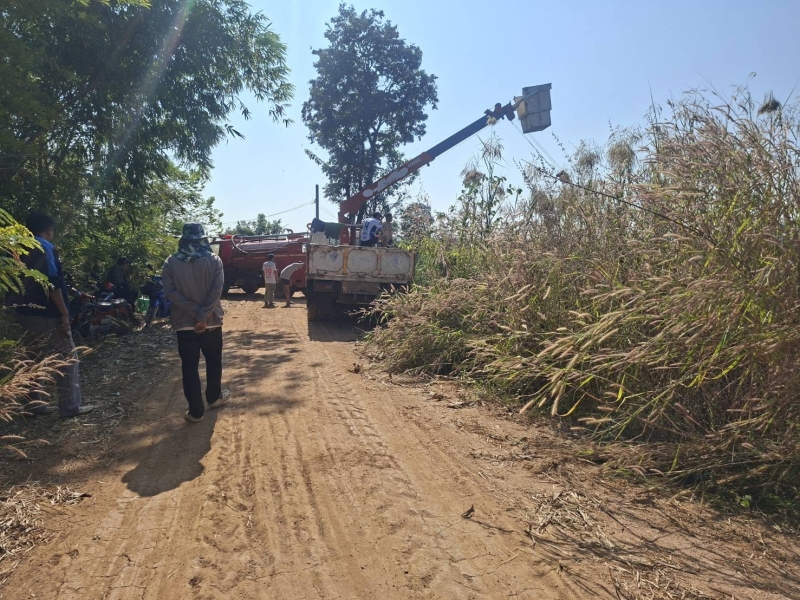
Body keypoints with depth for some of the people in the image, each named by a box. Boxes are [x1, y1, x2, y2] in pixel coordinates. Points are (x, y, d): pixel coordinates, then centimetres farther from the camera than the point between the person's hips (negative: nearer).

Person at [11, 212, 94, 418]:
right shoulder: (45, 247, -12)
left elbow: (26, 281, 17)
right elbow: (52, 283, -20)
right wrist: (64, 313, -17)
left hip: (25, 311, 9)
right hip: (45, 313, -9)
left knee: (35, 358, 15)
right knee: (68, 357, -2)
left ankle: (36, 404, 20)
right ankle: (70, 406, -1)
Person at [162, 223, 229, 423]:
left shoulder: (171, 263, -1)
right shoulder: (214, 260, -4)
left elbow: (170, 292, -10)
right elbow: (217, 291, -15)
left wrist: (194, 312, -12)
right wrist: (203, 315, -16)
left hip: (184, 323, 0)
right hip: (211, 321, 0)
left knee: (189, 366, 5)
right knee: (213, 360, 19)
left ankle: (196, 411, 8)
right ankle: (214, 397, 34)